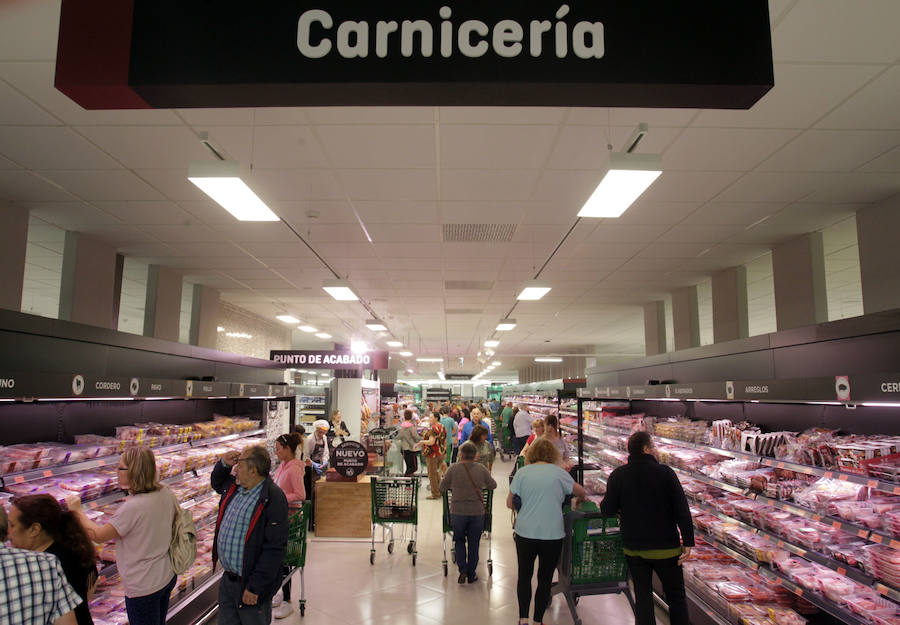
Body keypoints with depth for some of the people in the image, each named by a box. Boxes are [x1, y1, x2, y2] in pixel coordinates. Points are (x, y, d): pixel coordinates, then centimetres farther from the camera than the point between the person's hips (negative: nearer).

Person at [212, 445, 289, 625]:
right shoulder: (235, 487, 3)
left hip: (249, 584, -8)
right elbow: (216, 483, 27)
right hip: (227, 578, 8)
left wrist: (255, 587, -23)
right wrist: (223, 463, 4)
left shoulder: (273, 499, -24)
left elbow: (275, 548, -25)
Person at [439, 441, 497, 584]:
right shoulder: (481, 469, -2)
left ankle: (462, 570, 7)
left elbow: (442, 488, 1)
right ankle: (471, 575, 21)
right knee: (474, 544, 13)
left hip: (458, 512, -1)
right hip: (477, 512, 1)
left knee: (459, 541, 18)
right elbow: (493, 485, 10)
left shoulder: (453, 468, -8)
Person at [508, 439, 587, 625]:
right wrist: (582, 496, 33)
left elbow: (510, 503, 2)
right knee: (545, 578, 14)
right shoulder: (558, 472, -2)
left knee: (524, 576, 18)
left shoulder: (522, 472, -2)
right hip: (553, 534, 0)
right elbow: (581, 492, 11)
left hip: (525, 533, 1)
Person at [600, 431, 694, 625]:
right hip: (666, 548, -2)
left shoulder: (618, 475, -4)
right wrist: (688, 542, -6)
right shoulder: (664, 472, -10)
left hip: (633, 548, 2)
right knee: (676, 596, 14)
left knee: (643, 597, 12)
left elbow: (608, 511, -5)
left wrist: (602, 504, 16)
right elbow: (682, 510, -11)